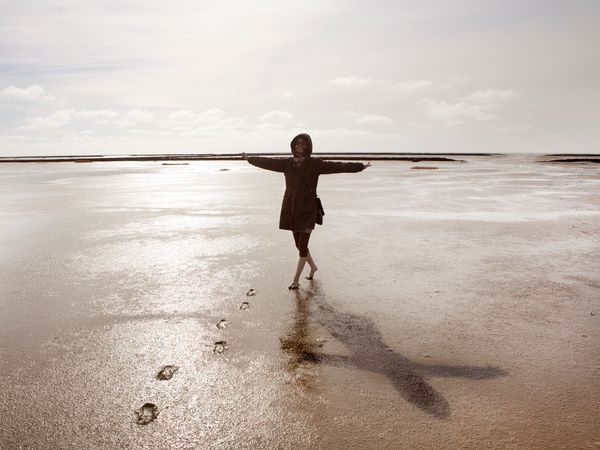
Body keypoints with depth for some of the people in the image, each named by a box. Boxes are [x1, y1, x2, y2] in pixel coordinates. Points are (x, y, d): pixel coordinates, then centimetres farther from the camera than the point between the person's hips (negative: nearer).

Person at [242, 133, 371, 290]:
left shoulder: (315, 164, -5)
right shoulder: (286, 163, 5)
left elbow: (337, 166, -13)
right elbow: (267, 162, 18)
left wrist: (360, 166, -22)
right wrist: (249, 158, 29)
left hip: (308, 210, -4)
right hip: (291, 210, 4)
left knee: (302, 246, -5)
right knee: (299, 244, 14)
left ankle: (296, 280, 9)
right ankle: (313, 266, 41)